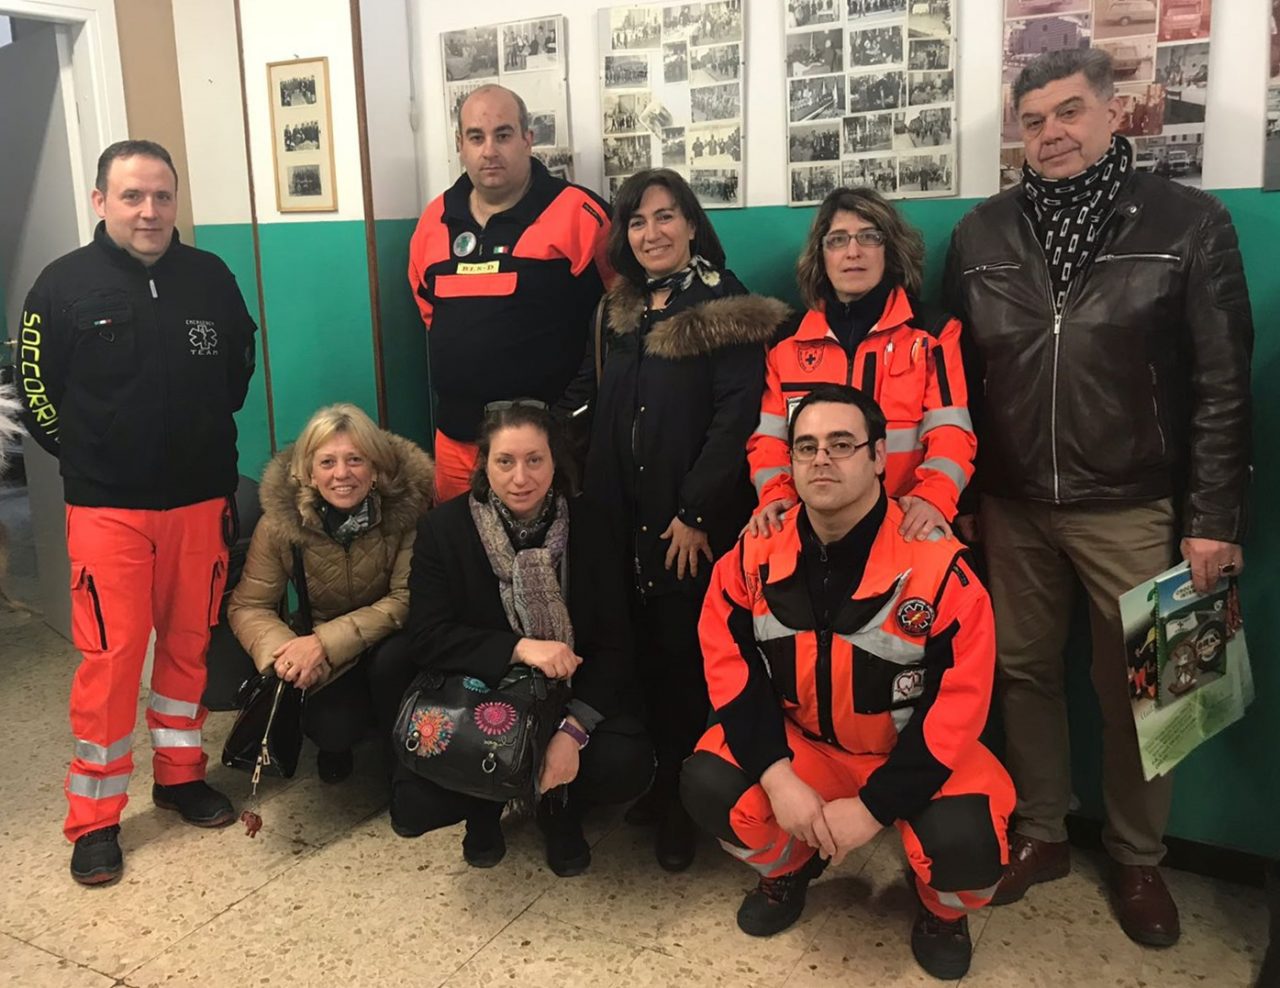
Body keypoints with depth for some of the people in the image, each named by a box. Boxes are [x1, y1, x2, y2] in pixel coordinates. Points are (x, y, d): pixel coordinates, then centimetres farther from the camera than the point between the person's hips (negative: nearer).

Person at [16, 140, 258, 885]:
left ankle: (182, 775, 30)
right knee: (111, 656, -2)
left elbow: (240, 363, 17)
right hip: (107, 507, -2)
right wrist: (85, 458, 5)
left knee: (191, 643, 12)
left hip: (202, 498, 3)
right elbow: (38, 388, 3)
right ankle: (95, 818, 12)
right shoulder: (66, 284, -5)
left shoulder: (211, 277, 2)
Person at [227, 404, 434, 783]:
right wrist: (285, 652, -32)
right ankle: (337, 744, 14)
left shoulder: (408, 508, -21)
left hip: (387, 641, 0)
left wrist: (326, 642, -32)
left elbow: (406, 598, -22)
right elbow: (247, 606, -10)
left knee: (392, 659, -33)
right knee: (332, 728, -26)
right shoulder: (280, 521, -17)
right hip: (327, 665, 0)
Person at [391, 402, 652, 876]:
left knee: (628, 765, -28)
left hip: (570, 700, 1)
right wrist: (519, 648, -28)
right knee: (413, 805, -23)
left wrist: (574, 729, -23)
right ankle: (486, 803, 14)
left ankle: (561, 806, 9)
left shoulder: (589, 527, -7)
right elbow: (428, 636, -14)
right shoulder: (443, 529, -9)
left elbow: (613, 644, -8)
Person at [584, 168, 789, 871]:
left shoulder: (728, 309, -7)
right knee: (644, 643, 8)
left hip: (696, 520, -5)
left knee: (687, 651, 0)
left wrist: (695, 511, -18)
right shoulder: (621, 312, 13)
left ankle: (689, 799, 14)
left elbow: (737, 417, -15)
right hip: (626, 512, 5)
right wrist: (599, 500, 10)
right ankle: (656, 781, 23)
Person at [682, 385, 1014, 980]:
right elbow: (730, 665, -6)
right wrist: (776, 774, -20)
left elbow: (958, 704, -19)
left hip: (915, 755, -2)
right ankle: (787, 868, 15)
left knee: (964, 842, -31)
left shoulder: (937, 565, -22)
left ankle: (942, 909, 11)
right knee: (709, 786, -22)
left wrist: (872, 806, -22)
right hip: (799, 742, 3)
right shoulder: (755, 554, -11)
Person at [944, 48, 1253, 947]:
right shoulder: (980, 234, 5)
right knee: (1025, 670, 12)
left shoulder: (1189, 224, -3)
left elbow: (1223, 385, -4)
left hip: (1133, 508, -2)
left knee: (1136, 689, 9)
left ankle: (1138, 859, 28)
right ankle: (1041, 833, 31)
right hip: (1011, 505, 3)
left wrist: (1214, 518, -8)